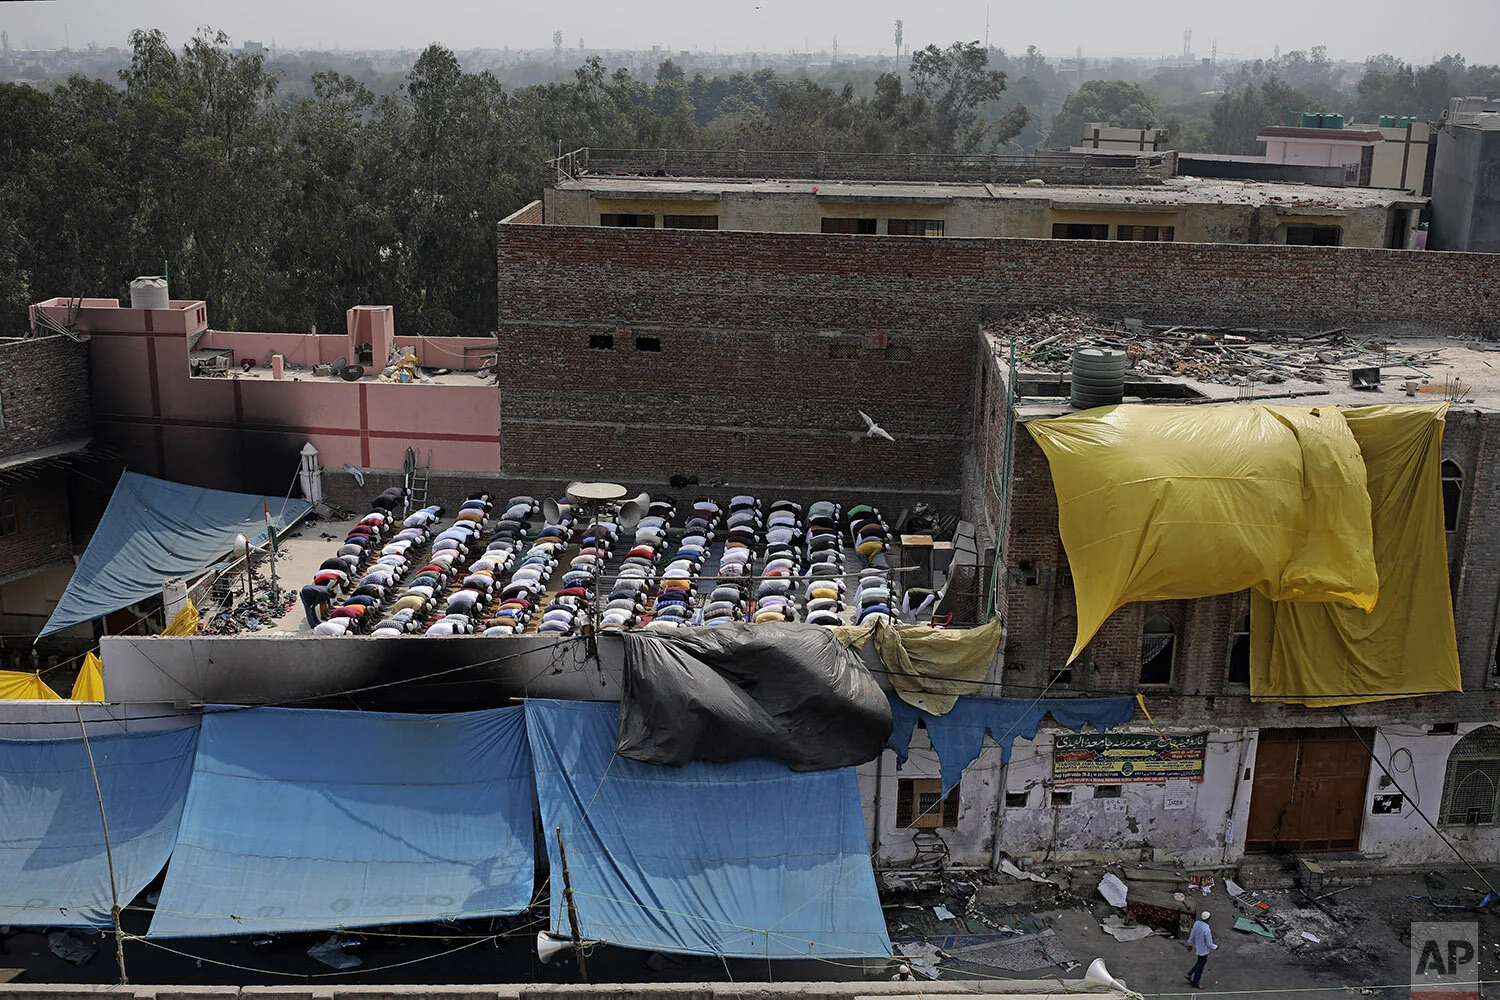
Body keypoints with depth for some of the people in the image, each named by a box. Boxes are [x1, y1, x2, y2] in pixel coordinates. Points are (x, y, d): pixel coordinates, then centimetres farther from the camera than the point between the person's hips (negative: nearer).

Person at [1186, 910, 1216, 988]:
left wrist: (1190, 943, 17)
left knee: (1201, 962, 29)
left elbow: (1192, 934, 1)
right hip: (1203, 950, -7)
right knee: (1200, 966, 14)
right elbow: (1209, 944, -23)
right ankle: (1195, 983, 31)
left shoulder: (1196, 923, -14)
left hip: (1197, 946, 7)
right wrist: (1215, 947, -2)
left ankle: (1189, 975, 35)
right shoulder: (1207, 930, -35)